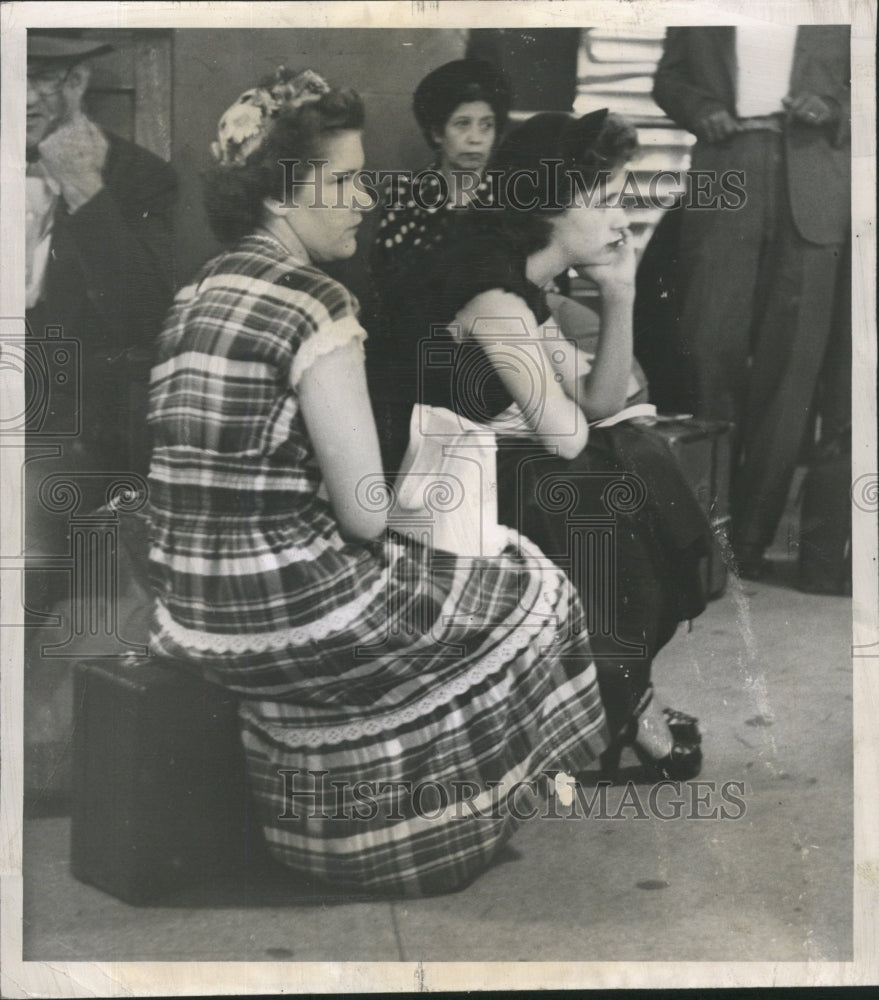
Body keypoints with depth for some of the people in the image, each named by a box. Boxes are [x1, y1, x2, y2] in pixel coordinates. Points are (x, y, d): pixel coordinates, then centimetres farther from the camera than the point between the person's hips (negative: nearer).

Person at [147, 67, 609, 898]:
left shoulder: (194, 296, 7)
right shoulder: (314, 307, -18)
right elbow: (365, 514, -17)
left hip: (192, 613, 9)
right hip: (290, 613, -8)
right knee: (522, 594, 16)